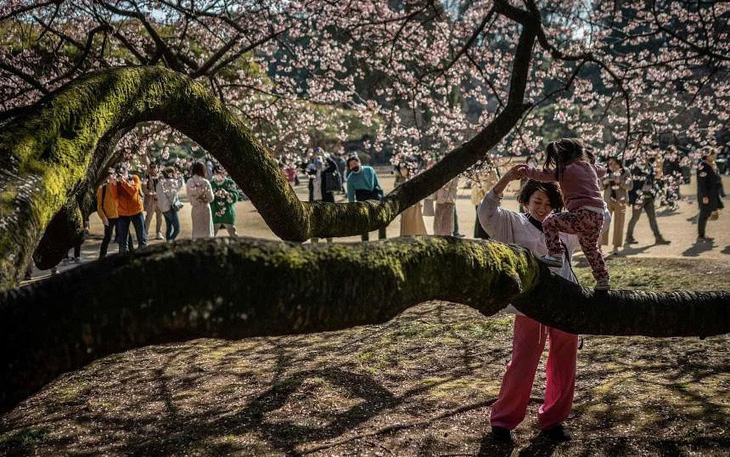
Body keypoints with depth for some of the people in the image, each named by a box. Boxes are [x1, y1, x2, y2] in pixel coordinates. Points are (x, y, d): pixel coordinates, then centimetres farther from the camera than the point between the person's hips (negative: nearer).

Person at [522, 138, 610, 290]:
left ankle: (555, 255, -7)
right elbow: (602, 171, 42)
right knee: (590, 247, 27)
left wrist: (526, 170, 10)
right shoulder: (590, 167, 20)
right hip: (599, 215, 8)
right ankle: (602, 280, 30)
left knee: (550, 222, 1)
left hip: (584, 214, -8)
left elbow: (544, 175, -1)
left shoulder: (566, 170, -1)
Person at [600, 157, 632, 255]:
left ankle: (616, 247, 6)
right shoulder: (607, 174, 10)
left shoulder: (625, 173, 6)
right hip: (608, 201, 1)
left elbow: (629, 186, -3)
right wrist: (604, 182, -11)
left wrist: (619, 182, -19)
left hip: (620, 202, -1)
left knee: (618, 225, 0)